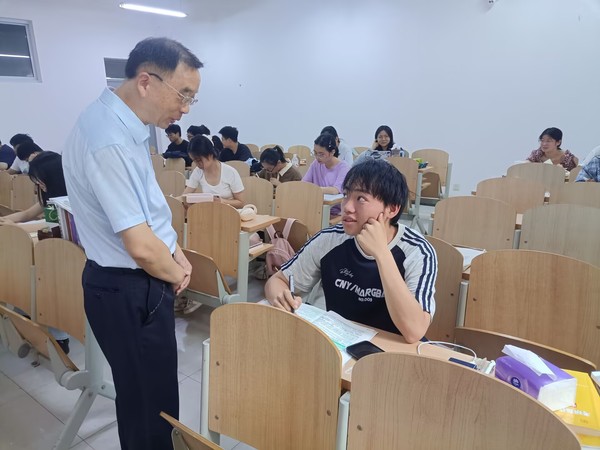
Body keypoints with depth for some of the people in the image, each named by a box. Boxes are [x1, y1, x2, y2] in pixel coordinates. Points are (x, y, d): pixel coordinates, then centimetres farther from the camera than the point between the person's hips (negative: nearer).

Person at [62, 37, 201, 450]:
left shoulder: (123, 125, 4)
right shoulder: (109, 140, -27)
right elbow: (141, 246, -29)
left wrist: (176, 253, 6)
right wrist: (177, 274, -9)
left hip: (138, 284, 9)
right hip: (129, 292, -9)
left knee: (149, 393, 26)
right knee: (150, 401, 11)